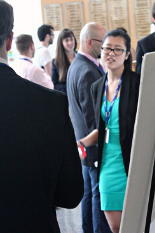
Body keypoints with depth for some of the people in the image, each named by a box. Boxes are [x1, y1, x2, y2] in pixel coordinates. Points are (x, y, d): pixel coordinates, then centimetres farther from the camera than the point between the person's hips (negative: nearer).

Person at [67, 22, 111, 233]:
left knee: (89, 191, 19)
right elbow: (92, 116, -23)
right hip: (96, 144, -11)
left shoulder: (76, 65, 10)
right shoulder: (88, 72, -23)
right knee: (100, 194, 0)